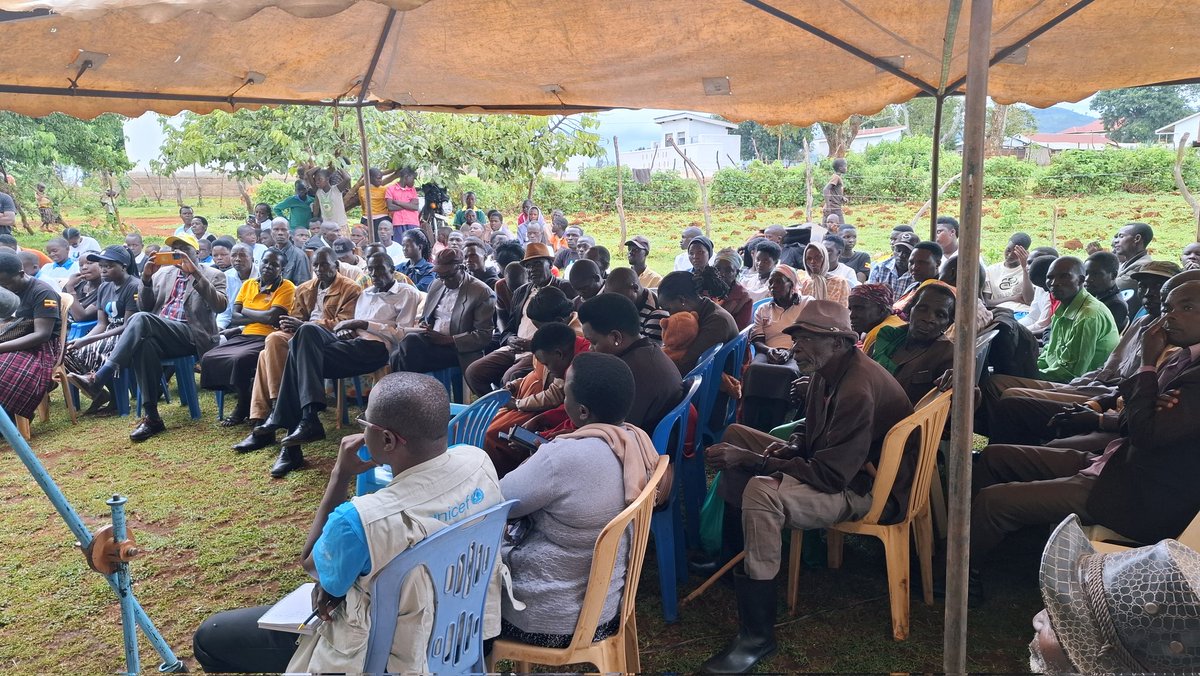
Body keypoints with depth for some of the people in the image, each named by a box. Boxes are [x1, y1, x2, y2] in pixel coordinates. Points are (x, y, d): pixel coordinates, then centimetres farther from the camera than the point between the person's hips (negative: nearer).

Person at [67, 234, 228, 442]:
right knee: (144, 344, -35)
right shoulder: (163, 273, 25)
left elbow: (221, 305, -9)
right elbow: (144, 307, 18)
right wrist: (146, 278, 2)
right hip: (158, 334, 4)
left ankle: (98, 378, -36)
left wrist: (195, 273, -15)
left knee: (141, 319, -32)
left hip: (191, 335, -4)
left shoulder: (214, 276, 11)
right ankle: (151, 418, -32)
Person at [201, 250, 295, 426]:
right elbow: (234, 317, 7)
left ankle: (243, 409, -7)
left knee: (239, 360, -31)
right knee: (209, 358, -14)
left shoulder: (286, 287, -1)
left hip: (266, 339, -6)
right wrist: (261, 317, -5)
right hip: (243, 337, 7)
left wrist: (246, 311, 1)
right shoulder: (248, 284, 17)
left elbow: (272, 317, -14)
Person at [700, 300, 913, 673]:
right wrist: (789, 447, -5)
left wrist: (751, 460, -29)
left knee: (761, 492, -37)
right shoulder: (826, 370, 1)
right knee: (735, 434, 12)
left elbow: (830, 476, -31)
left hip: (868, 488, -11)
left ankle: (757, 635, -25)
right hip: (831, 461, 11)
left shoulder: (858, 390, -29)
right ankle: (735, 554, 17)